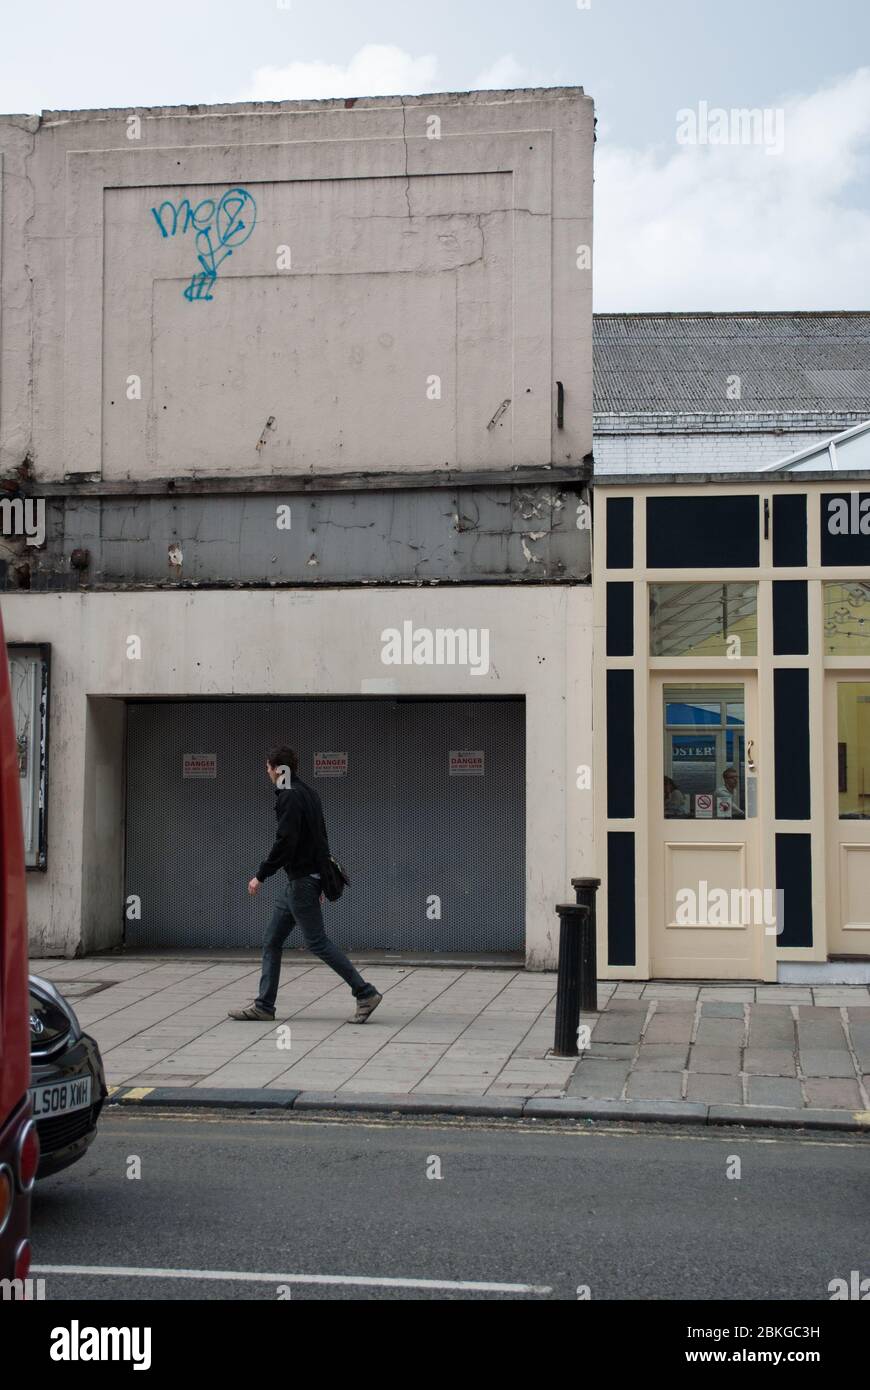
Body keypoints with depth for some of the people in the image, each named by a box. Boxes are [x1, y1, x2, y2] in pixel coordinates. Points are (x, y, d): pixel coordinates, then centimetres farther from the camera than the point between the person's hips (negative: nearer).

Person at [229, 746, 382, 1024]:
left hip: (301, 880, -10)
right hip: (309, 876, 10)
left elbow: (285, 842, -22)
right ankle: (264, 1005, 14)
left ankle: (366, 993, -5)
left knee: (317, 941, -6)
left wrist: (261, 875, -15)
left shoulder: (289, 797, -14)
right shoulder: (309, 793, 16)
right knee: (272, 941, 12)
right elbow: (319, 837, 20)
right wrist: (320, 880, 24)